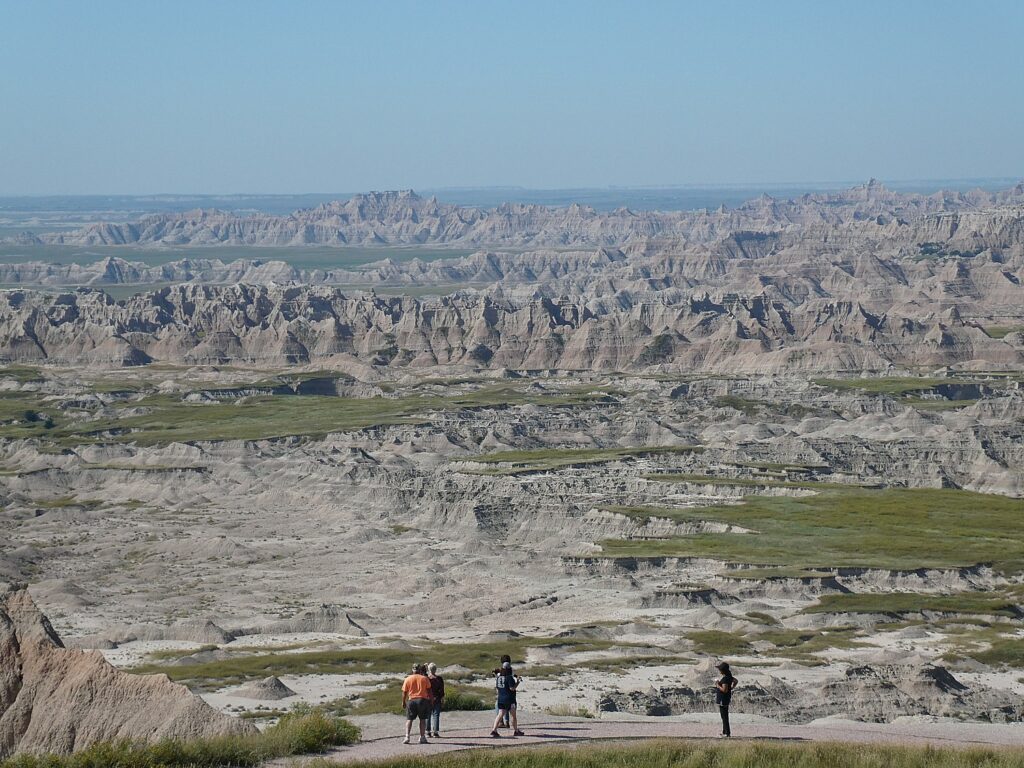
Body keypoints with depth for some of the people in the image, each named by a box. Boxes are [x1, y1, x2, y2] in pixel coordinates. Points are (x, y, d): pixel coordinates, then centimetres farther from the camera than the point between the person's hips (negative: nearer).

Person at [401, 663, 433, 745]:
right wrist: (430, 699, 9)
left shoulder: (408, 679, 3)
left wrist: (403, 702, 12)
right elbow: (429, 690, 2)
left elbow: (404, 692, 3)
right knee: (422, 719, 7)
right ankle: (422, 737, 4)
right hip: (423, 700, 0)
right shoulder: (425, 678, 2)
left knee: (409, 719, 6)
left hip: (411, 700, 0)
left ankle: (407, 737, -5)